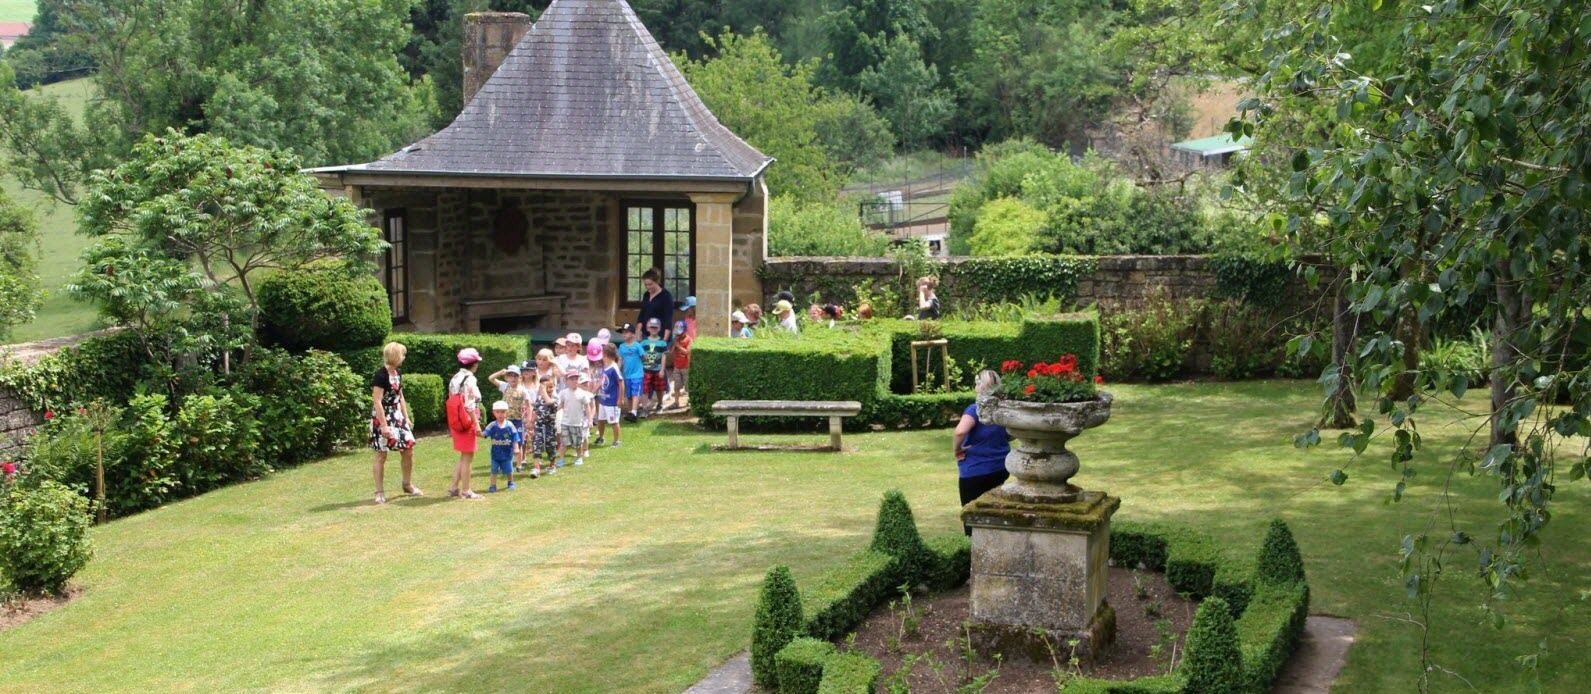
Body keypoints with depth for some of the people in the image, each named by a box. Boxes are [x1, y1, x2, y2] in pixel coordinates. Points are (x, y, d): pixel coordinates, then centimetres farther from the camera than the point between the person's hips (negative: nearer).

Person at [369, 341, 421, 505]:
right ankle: (379, 492, 5)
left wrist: (407, 417, 13)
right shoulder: (380, 375, -17)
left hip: (398, 416, 8)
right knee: (381, 455, -2)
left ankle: (408, 484, 25)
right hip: (383, 418, -8)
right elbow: (377, 402, -19)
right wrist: (384, 425, -22)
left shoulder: (397, 374, 8)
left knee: (408, 450, 9)